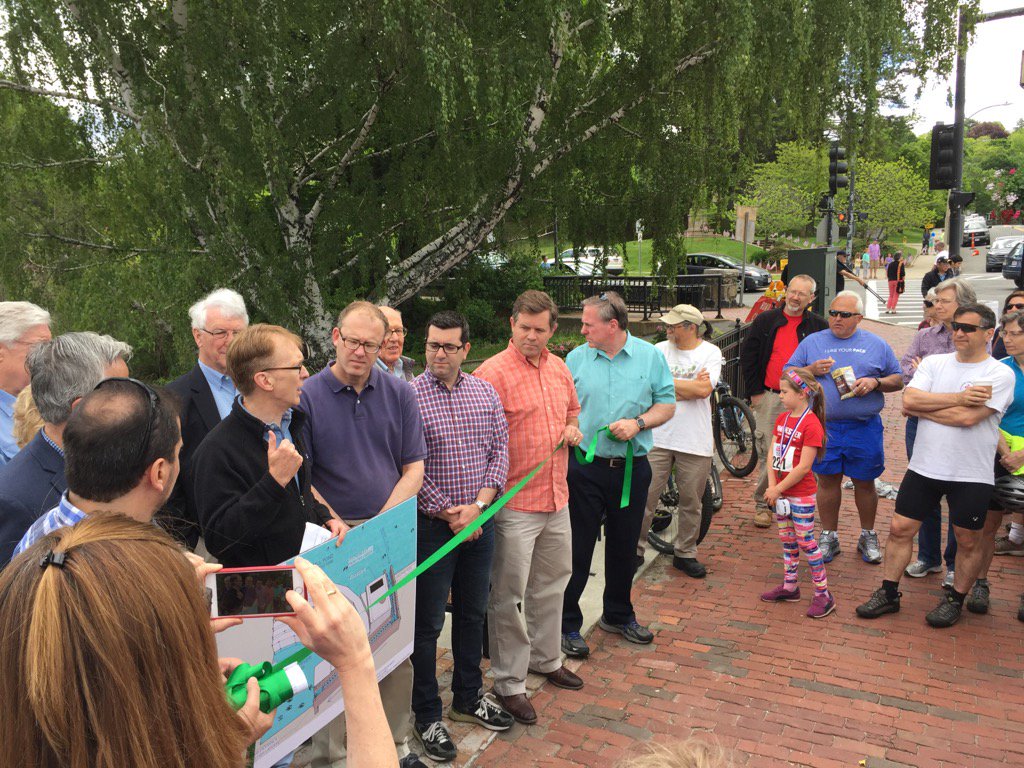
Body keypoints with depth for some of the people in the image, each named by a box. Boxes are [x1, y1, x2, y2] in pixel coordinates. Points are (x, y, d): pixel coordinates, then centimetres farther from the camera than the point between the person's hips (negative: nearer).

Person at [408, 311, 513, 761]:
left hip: (480, 522, 5)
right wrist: (448, 514, -12)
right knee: (428, 623, 6)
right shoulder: (409, 396, -11)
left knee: (472, 613, 18)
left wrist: (478, 505, -9)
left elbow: (500, 450, 3)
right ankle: (427, 716, 22)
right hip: (432, 525, -5)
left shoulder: (486, 393, 4)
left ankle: (468, 698, 37)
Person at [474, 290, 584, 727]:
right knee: (509, 596, 3)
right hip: (514, 504, -7)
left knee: (551, 584, 22)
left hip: (557, 498, 7)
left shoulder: (559, 368, 8)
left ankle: (546, 659, 42)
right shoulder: (493, 372, -14)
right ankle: (508, 685, 18)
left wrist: (572, 428, 5)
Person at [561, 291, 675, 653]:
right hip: (585, 468, -1)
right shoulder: (576, 359, 1)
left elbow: (666, 405, 3)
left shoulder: (650, 356, 1)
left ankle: (618, 615, 36)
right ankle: (566, 624, 16)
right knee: (577, 548, 2)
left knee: (624, 546, 16)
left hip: (632, 468, 1)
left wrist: (637, 423, -14)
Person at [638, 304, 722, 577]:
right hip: (658, 437, 1)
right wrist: (690, 387, -10)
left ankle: (685, 553, 26)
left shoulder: (710, 352, 0)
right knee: (645, 496, 0)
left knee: (691, 502, 10)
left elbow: (704, 390, -14)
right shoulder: (660, 349, 3)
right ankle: (635, 549, 15)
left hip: (696, 441, 0)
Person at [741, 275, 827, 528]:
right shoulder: (765, 321, 4)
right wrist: (755, 391, 1)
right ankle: (762, 503, 10)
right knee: (769, 453, 0)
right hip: (769, 397, -1)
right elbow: (747, 356, 6)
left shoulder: (819, 326, 5)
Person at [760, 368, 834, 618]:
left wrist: (778, 489, -16)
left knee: (806, 542, -1)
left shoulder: (811, 424, -19)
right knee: (787, 540, 17)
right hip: (780, 491, 8)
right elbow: (771, 454, 4)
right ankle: (789, 587, 29)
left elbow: (803, 467, -21)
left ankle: (823, 594, 10)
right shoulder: (782, 419, 6)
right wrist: (772, 486, -7)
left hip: (801, 494, -8)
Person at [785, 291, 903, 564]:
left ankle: (868, 537, 28)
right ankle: (829, 537, 21)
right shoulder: (812, 342, 7)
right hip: (824, 426, 0)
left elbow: (898, 380, 11)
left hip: (864, 428, 0)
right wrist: (811, 370, -11)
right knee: (827, 480, 7)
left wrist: (875, 382, -10)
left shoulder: (876, 344, 8)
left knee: (865, 482, 10)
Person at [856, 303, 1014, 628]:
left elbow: (968, 418, -21)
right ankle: (888, 593, 20)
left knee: (968, 541, 10)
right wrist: (958, 398, -17)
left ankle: (955, 600, 30)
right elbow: (909, 400, -11)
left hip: (972, 475, -3)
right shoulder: (934, 363, 4)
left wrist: (923, 407, -12)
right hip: (924, 466, 3)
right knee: (900, 528, 6)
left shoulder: (1000, 374, -8)